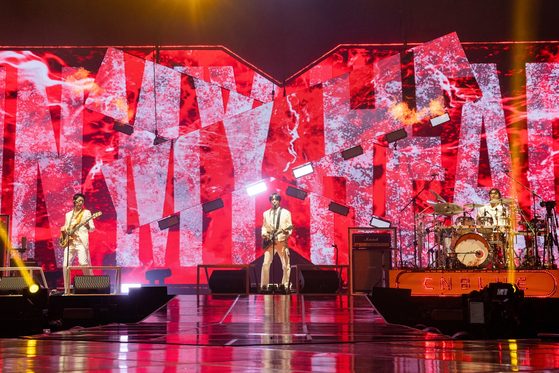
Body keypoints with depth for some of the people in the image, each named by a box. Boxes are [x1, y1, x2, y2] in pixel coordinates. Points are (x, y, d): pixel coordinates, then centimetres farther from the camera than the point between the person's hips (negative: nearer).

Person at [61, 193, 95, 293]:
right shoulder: (68, 214, 20)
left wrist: (88, 226, -22)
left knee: (84, 263, -19)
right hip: (69, 242, 4)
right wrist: (63, 229, 4)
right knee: (66, 265, -4)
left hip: (81, 242, -4)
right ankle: (67, 289, 5)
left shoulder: (86, 212, 7)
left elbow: (92, 228, 1)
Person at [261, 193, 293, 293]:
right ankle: (264, 286, 2)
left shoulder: (286, 213, 5)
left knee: (286, 265, -3)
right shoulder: (266, 213, 14)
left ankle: (284, 285, 11)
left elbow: (290, 228, 3)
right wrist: (264, 233, 0)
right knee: (266, 264, -7)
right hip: (269, 242, 2)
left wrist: (287, 232, -18)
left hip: (282, 241, -2)